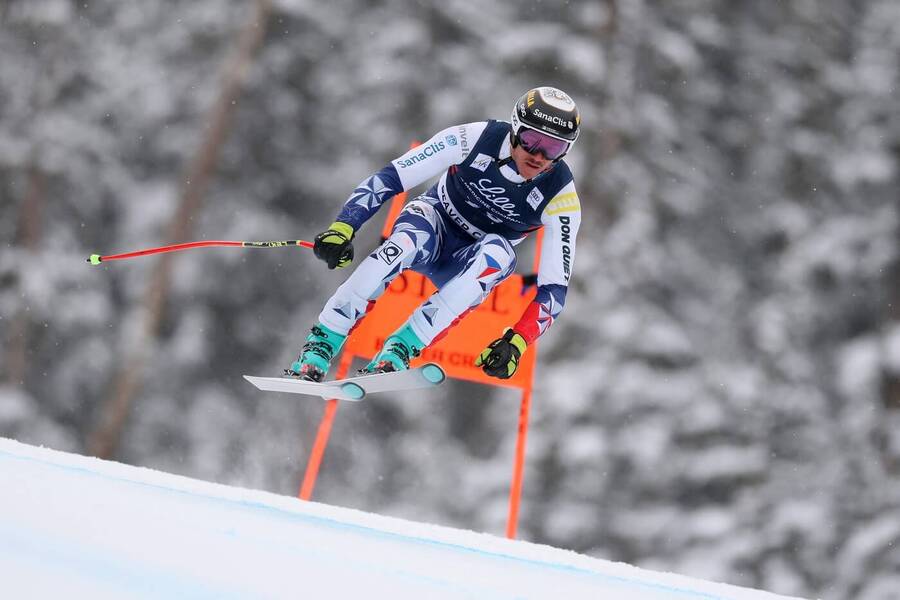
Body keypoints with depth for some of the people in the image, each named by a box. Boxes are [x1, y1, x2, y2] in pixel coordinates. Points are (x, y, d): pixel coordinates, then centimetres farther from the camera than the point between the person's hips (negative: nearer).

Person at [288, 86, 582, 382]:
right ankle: (319, 346, -32)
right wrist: (343, 227, -34)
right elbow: (390, 178, -22)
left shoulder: (561, 197, -22)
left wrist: (517, 342, -37)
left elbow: (555, 286, -23)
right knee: (406, 241, -37)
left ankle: (397, 352, -36)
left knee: (498, 252, -36)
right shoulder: (476, 139, -24)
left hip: (473, 266, 1)